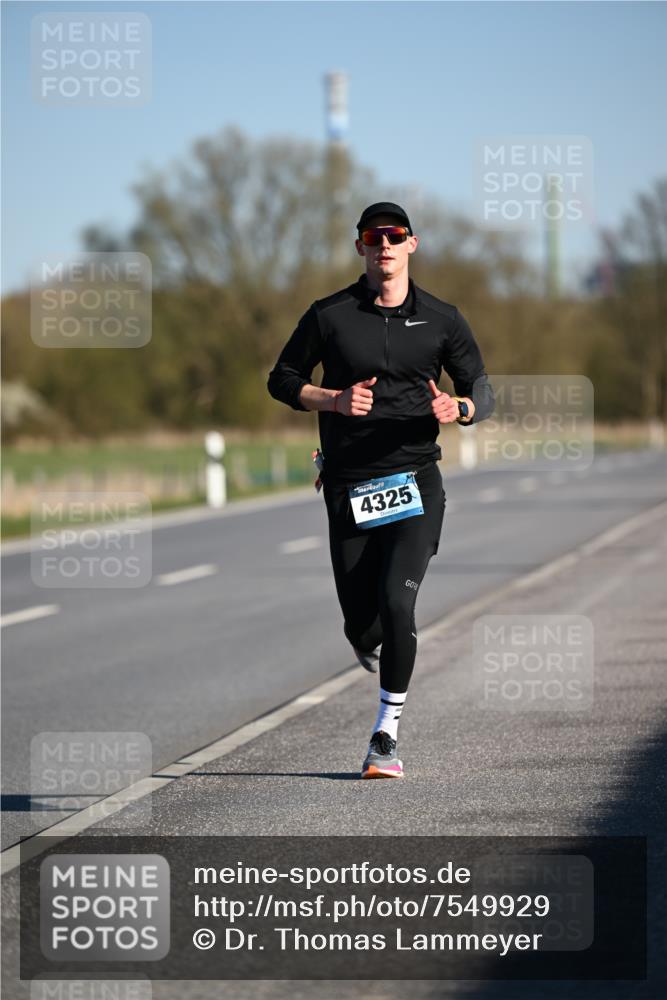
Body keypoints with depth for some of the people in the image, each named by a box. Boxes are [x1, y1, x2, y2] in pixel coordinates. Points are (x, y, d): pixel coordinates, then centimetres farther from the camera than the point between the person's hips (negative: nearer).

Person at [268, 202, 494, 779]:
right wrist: (334, 399, -9)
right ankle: (374, 646, 42)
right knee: (361, 625, 2)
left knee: (395, 601, -19)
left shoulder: (441, 319, 6)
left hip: (416, 481, -1)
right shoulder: (330, 316, 3)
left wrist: (459, 408, -13)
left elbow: (483, 393, 11)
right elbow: (282, 380, 10)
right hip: (349, 487, 1)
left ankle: (387, 733, -6)